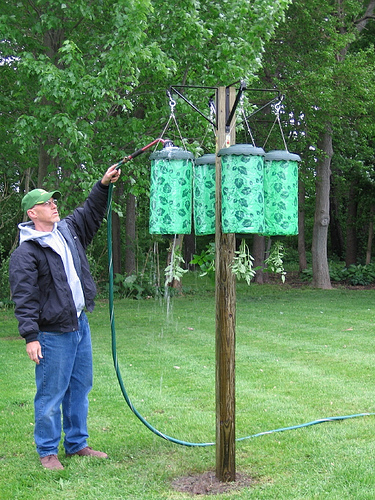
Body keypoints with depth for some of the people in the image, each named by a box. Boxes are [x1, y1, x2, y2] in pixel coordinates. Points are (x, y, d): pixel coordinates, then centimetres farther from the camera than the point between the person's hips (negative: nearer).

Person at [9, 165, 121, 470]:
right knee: (51, 394, 0)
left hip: (80, 326, 8)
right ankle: (48, 451, 15)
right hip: (53, 334, -8)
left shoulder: (68, 230, 10)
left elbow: (91, 214, 25)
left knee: (80, 388, 15)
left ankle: (77, 444, 29)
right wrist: (30, 336, -19)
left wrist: (103, 186, 12)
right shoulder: (26, 252, -12)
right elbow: (24, 298, -15)